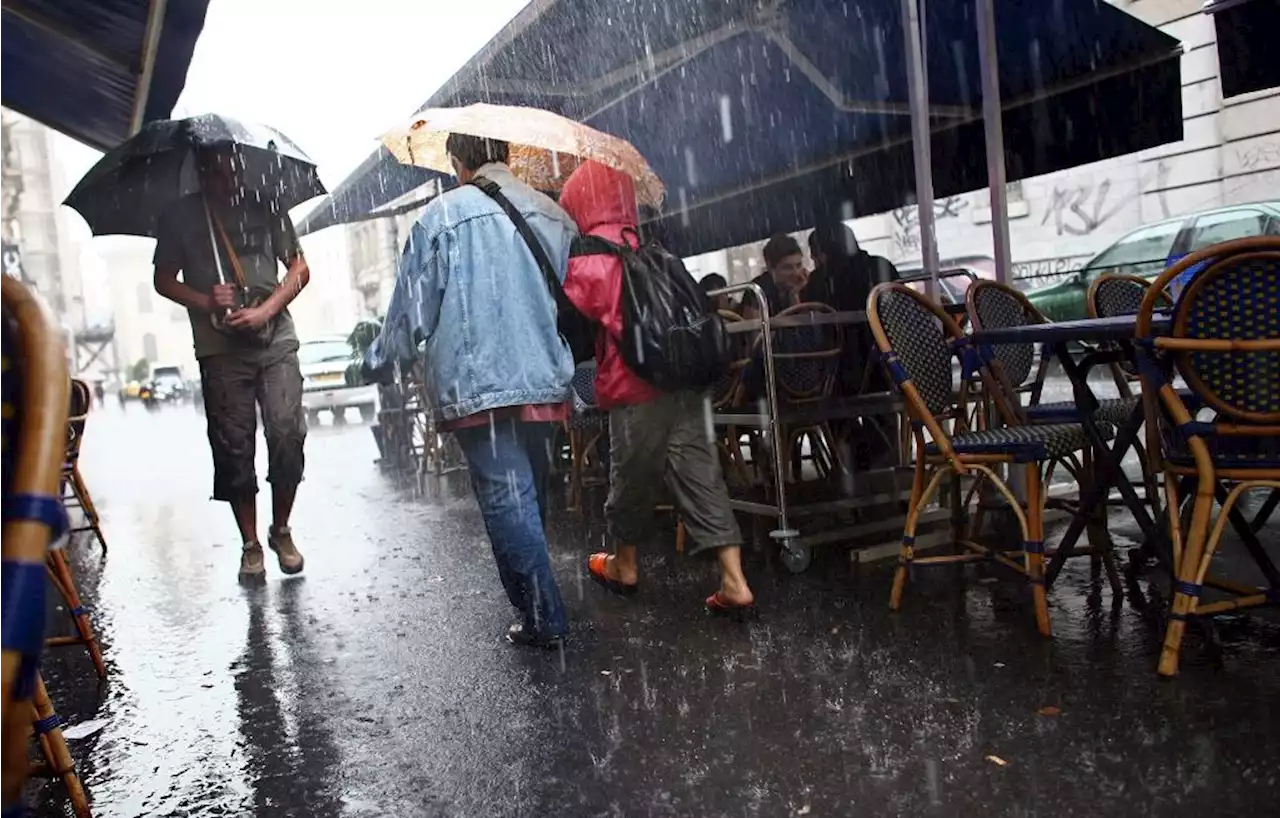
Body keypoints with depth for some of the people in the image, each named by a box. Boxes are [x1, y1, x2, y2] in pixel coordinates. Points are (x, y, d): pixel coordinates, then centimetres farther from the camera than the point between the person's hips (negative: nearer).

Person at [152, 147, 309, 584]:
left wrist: (265, 310, -7)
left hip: (276, 341, 0)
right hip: (220, 350, 0)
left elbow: (299, 268, 8)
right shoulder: (180, 216, 8)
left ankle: (282, 530, 12)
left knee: (288, 435, -8)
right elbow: (164, 280, 11)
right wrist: (205, 302, -9)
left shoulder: (266, 207, 9)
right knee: (233, 448, 1)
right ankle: (250, 544, 14)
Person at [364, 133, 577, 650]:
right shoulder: (554, 215, 10)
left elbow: (414, 306, -2)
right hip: (545, 381, 5)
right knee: (531, 495, 17)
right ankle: (536, 603, 31)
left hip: (477, 387, -5)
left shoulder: (443, 215, -3)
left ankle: (543, 620, -1)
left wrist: (378, 361, 14)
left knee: (506, 499, -2)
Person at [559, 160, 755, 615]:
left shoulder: (589, 258, -6)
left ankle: (624, 565, 31)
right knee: (698, 471, 3)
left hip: (634, 384, -6)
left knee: (631, 474, 11)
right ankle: (733, 580, -1)